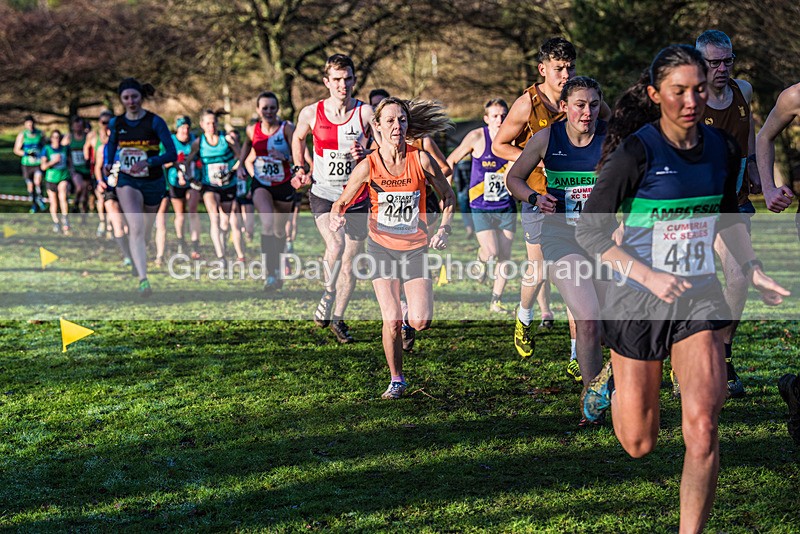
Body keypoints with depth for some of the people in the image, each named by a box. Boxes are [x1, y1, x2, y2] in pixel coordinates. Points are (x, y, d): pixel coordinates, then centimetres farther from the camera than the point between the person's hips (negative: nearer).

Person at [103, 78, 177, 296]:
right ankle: (143, 280, -29)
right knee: (136, 227, -22)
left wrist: (149, 162, -29)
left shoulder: (155, 122, -10)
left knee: (145, 232, 16)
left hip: (153, 182, 0)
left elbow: (172, 154, -15)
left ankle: (139, 261, 48)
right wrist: (108, 163, 2)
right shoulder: (116, 123, 0)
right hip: (127, 181, 0)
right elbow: (111, 145, 20)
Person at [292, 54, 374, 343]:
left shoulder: (365, 113, -6)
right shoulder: (311, 113, -3)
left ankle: (337, 319, 25)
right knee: (335, 246, -27)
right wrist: (299, 169, 9)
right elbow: (298, 137, 19)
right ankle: (326, 299, -4)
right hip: (323, 194, -1)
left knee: (349, 262, 9)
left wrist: (365, 155, -21)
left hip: (357, 197, 2)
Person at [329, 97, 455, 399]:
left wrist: (443, 229, -11)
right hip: (382, 247, 0)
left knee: (420, 322, -12)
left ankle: (411, 316, 26)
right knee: (392, 320, -9)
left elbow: (448, 197, 3)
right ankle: (396, 380, 13)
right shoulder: (368, 166, -12)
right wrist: (336, 218, -24)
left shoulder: (421, 160, -11)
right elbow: (341, 202, -2)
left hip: (416, 247, 0)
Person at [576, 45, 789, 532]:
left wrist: (752, 268, 7)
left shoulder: (723, 148, 1)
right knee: (640, 444, 8)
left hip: (700, 296, 3)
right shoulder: (635, 152, -15)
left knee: (703, 426, -16)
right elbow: (590, 231, -13)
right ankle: (613, 381, 43)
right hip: (639, 300, -3)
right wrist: (649, 276, -23)